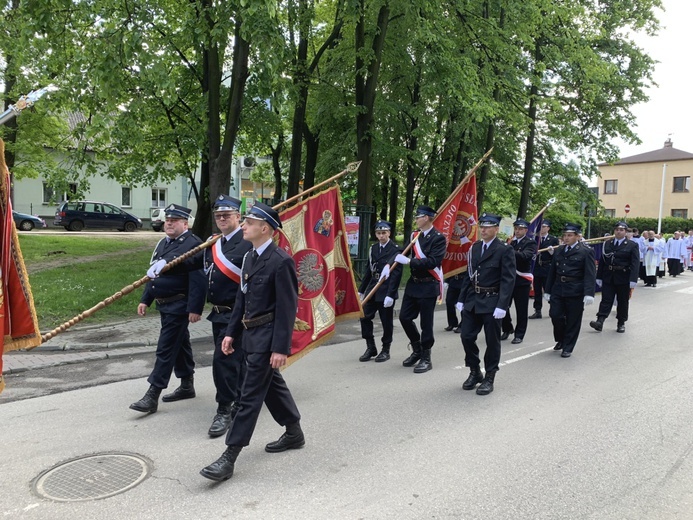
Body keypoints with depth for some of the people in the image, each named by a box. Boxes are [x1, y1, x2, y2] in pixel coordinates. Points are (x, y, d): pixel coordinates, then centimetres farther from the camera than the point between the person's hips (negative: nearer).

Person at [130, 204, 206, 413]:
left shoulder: (193, 244, -15)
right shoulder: (163, 243, 13)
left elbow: (197, 280, -21)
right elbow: (153, 274, 18)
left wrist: (195, 308, -24)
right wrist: (145, 300, 15)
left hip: (179, 306, -9)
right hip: (164, 304, 9)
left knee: (165, 349, -6)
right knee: (180, 344, 18)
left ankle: (152, 396, -1)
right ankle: (187, 386, 30)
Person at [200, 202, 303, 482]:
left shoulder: (281, 261, -17)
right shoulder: (250, 257, 11)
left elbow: (287, 308, -19)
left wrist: (281, 347, -21)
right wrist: (231, 332, 12)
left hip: (267, 336, -9)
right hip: (251, 333, 9)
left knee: (251, 394, -4)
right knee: (272, 385, 19)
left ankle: (229, 456, 3)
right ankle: (294, 433, 37)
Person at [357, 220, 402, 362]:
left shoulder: (395, 250, -9)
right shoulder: (373, 248, 11)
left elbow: (396, 274, -14)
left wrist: (390, 294, -20)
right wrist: (361, 290, 15)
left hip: (386, 291, -6)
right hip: (372, 289, 6)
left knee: (386, 321, 3)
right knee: (365, 317, 4)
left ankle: (385, 350, 18)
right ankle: (370, 348, 16)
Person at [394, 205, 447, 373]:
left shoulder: (438, 238, -12)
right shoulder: (415, 235, 9)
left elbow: (433, 262, -23)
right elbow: (405, 254, 9)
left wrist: (409, 261, -25)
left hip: (428, 286, -7)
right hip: (413, 284, 7)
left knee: (426, 323, 0)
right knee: (405, 317, 9)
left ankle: (426, 358, 14)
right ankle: (417, 350, 29)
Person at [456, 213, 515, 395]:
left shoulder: (505, 250, -9)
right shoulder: (475, 247, 10)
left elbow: (508, 280, -14)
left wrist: (502, 305, -21)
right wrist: (461, 299, 9)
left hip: (492, 303, -6)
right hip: (472, 300, 6)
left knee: (492, 341, 5)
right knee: (466, 337, 6)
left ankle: (489, 378, 19)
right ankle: (475, 372, 25)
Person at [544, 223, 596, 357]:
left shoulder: (586, 251, -5)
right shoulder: (558, 250, 11)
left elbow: (590, 274, -12)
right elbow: (552, 272, 13)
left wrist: (589, 293, -20)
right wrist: (547, 290, 12)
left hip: (575, 292, -4)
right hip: (558, 289, 4)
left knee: (572, 321, 4)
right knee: (555, 315, 0)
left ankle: (567, 348, 17)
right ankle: (561, 340, 26)